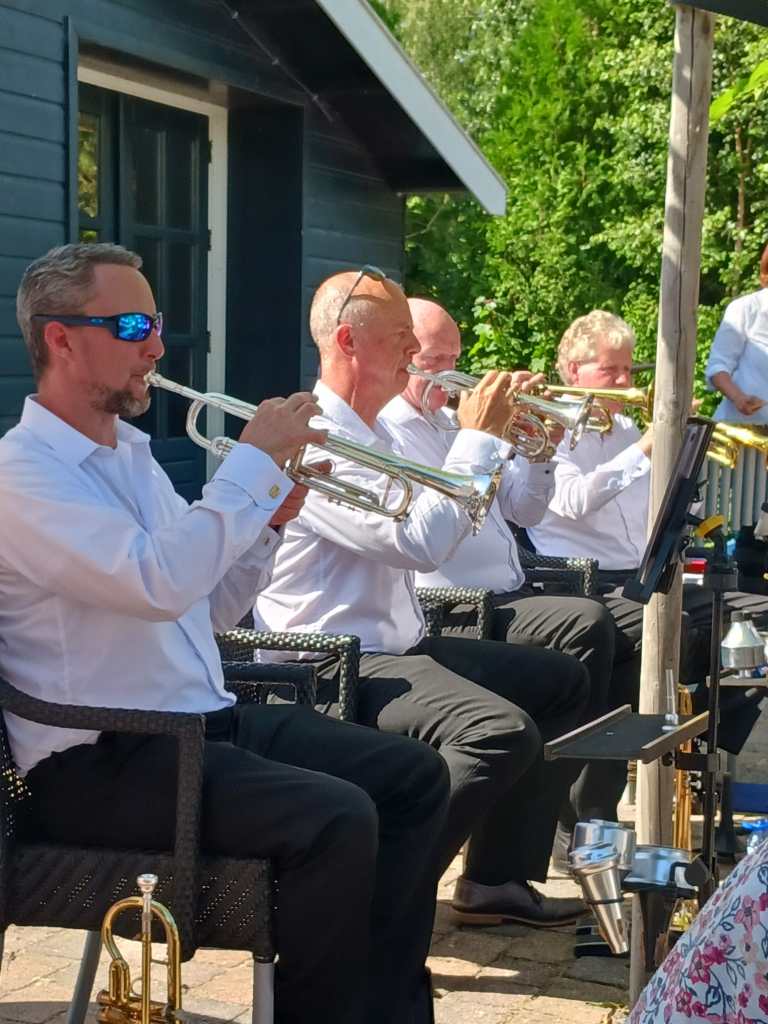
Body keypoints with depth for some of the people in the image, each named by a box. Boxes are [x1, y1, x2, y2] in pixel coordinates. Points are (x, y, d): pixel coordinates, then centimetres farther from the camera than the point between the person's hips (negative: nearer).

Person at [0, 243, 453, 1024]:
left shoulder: (132, 453, 15)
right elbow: (160, 584, -29)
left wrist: (271, 519, 3)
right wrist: (255, 459, -20)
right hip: (100, 762, -9)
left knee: (414, 777, 2)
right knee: (336, 819, -27)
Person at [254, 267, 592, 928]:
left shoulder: (374, 436, 15)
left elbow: (448, 518, 25)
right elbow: (420, 541, -27)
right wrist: (478, 437, -16)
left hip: (395, 644, 11)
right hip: (335, 669, -11)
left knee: (561, 681, 16)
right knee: (504, 732, -31)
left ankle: (498, 879, 16)